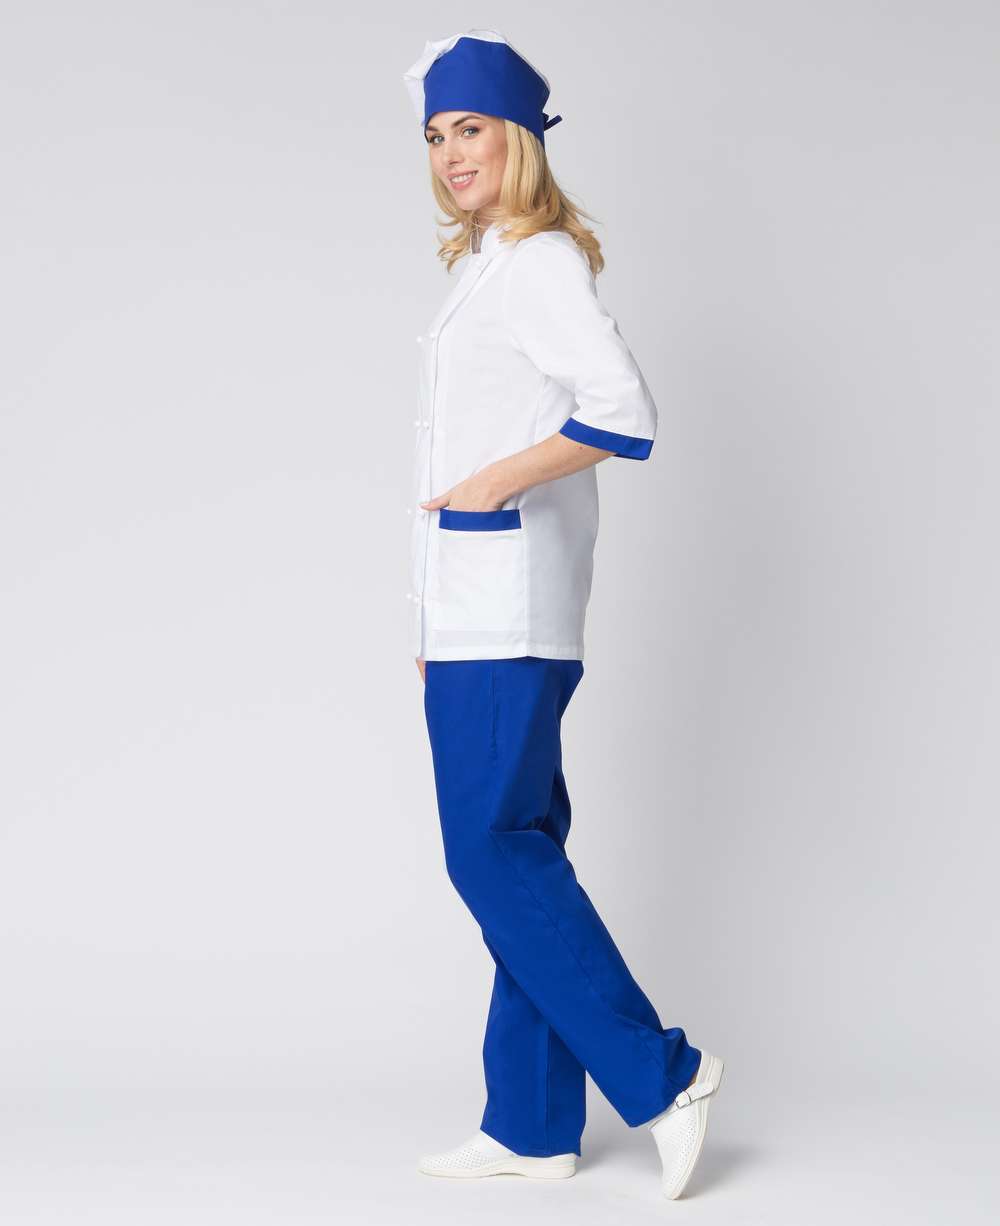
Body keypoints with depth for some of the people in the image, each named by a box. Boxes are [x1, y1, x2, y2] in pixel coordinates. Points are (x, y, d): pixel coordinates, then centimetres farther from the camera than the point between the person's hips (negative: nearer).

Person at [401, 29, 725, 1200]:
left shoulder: (539, 262, -9)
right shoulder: (488, 268, 19)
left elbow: (624, 410, -22)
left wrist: (496, 483, -19)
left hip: (508, 611, -10)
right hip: (473, 613, 10)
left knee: (496, 852, -11)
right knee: (514, 855, 9)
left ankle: (657, 1074, -2)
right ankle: (532, 1126, 14)